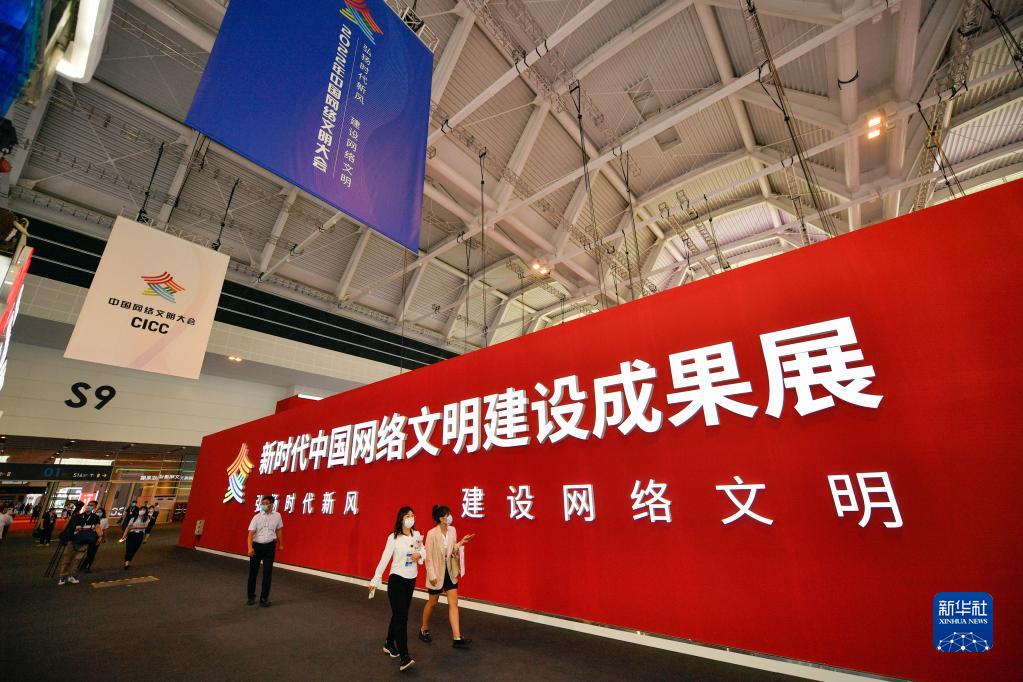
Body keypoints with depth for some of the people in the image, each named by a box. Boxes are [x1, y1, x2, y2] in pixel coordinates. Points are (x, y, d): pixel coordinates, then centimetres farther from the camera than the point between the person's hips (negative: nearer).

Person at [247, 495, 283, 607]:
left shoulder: (277, 516, -3)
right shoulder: (257, 517, -9)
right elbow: (251, 533, -14)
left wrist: (281, 544, 17)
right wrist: (250, 547, -28)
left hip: (270, 546, 1)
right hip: (257, 545, 0)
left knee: (267, 573, 1)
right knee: (253, 572, 10)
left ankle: (264, 598, 13)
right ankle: (251, 597, 29)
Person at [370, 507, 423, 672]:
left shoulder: (417, 535, -1)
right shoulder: (393, 537, -15)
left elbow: (422, 551, 11)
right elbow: (385, 559, -16)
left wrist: (419, 555, -12)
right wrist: (376, 579, -19)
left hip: (411, 580, 5)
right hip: (396, 579, -5)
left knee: (399, 614, 19)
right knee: (401, 617, -6)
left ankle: (389, 644, 39)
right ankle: (404, 657, -3)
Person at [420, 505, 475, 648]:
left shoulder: (452, 530, -4)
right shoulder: (432, 534, -21)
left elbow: (452, 550, 6)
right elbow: (428, 556, -16)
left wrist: (461, 543, -10)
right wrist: (432, 575, -16)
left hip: (450, 572, 5)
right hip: (437, 572, -5)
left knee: (453, 603, 3)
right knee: (432, 602, 16)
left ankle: (457, 638, 9)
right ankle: (424, 629, 42)